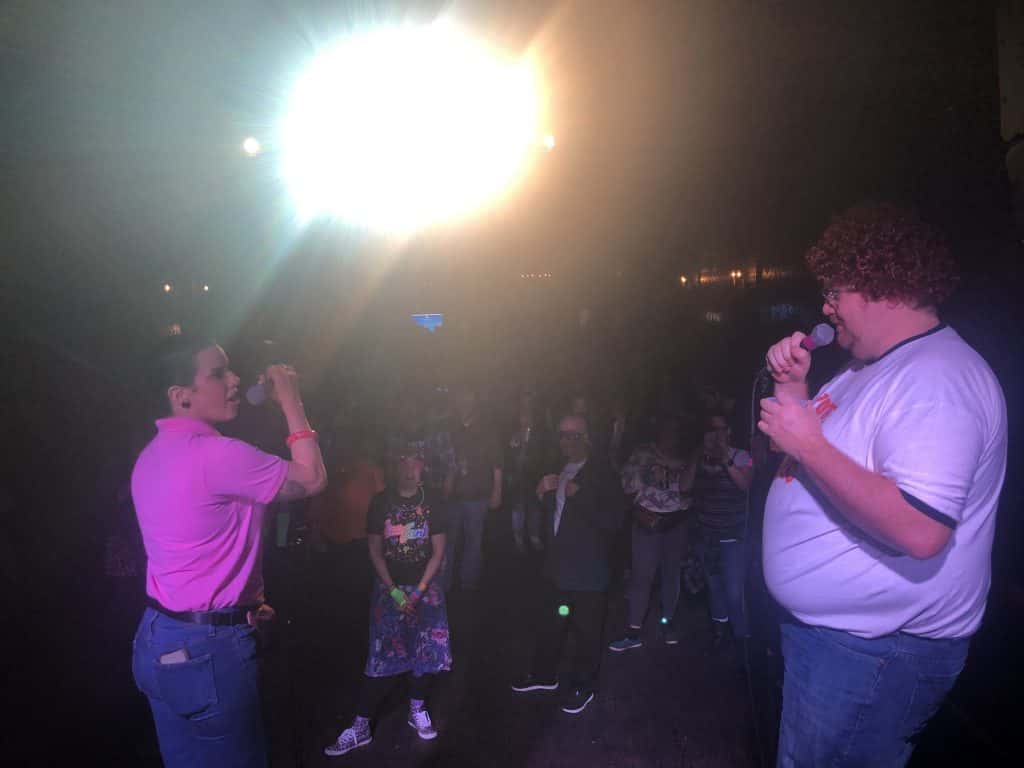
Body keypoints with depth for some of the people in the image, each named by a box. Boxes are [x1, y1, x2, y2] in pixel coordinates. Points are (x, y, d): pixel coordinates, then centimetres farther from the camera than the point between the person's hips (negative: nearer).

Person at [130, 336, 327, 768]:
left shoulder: (154, 455, 10)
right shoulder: (214, 454, -22)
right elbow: (312, 479, -14)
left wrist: (243, 602, 14)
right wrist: (291, 401, -8)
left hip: (160, 637, 10)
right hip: (207, 648, -9)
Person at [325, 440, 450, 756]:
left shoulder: (431, 502, -2)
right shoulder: (381, 502, -4)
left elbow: (438, 551, -2)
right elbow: (375, 551, -2)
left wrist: (419, 591, -10)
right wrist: (394, 590, -11)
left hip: (425, 587, 1)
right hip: (388, 588, -1)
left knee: (428, 651, 3)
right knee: (382, 656, -3)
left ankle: (418, 709, 26)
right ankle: (361, 727, 6)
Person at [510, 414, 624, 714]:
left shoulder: (601, 472, -10)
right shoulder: (557, 472, 11)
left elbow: (611, 520, -18)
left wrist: (579, 495, -25)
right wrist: (542, 493, 0)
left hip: (588, 572, -6)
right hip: (557, 566, 7)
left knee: (587, 632, 4)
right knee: (548, 624, 18)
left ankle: (584, 686, 25)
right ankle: (544, 675, 38)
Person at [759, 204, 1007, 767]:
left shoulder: (938, 378, -24)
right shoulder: (871, 368, 9)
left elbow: (920, 531, -34)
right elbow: (805, 452, 17)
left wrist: (808, 442, -29)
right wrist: (794, 389, 1)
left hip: (873, 654, -10)